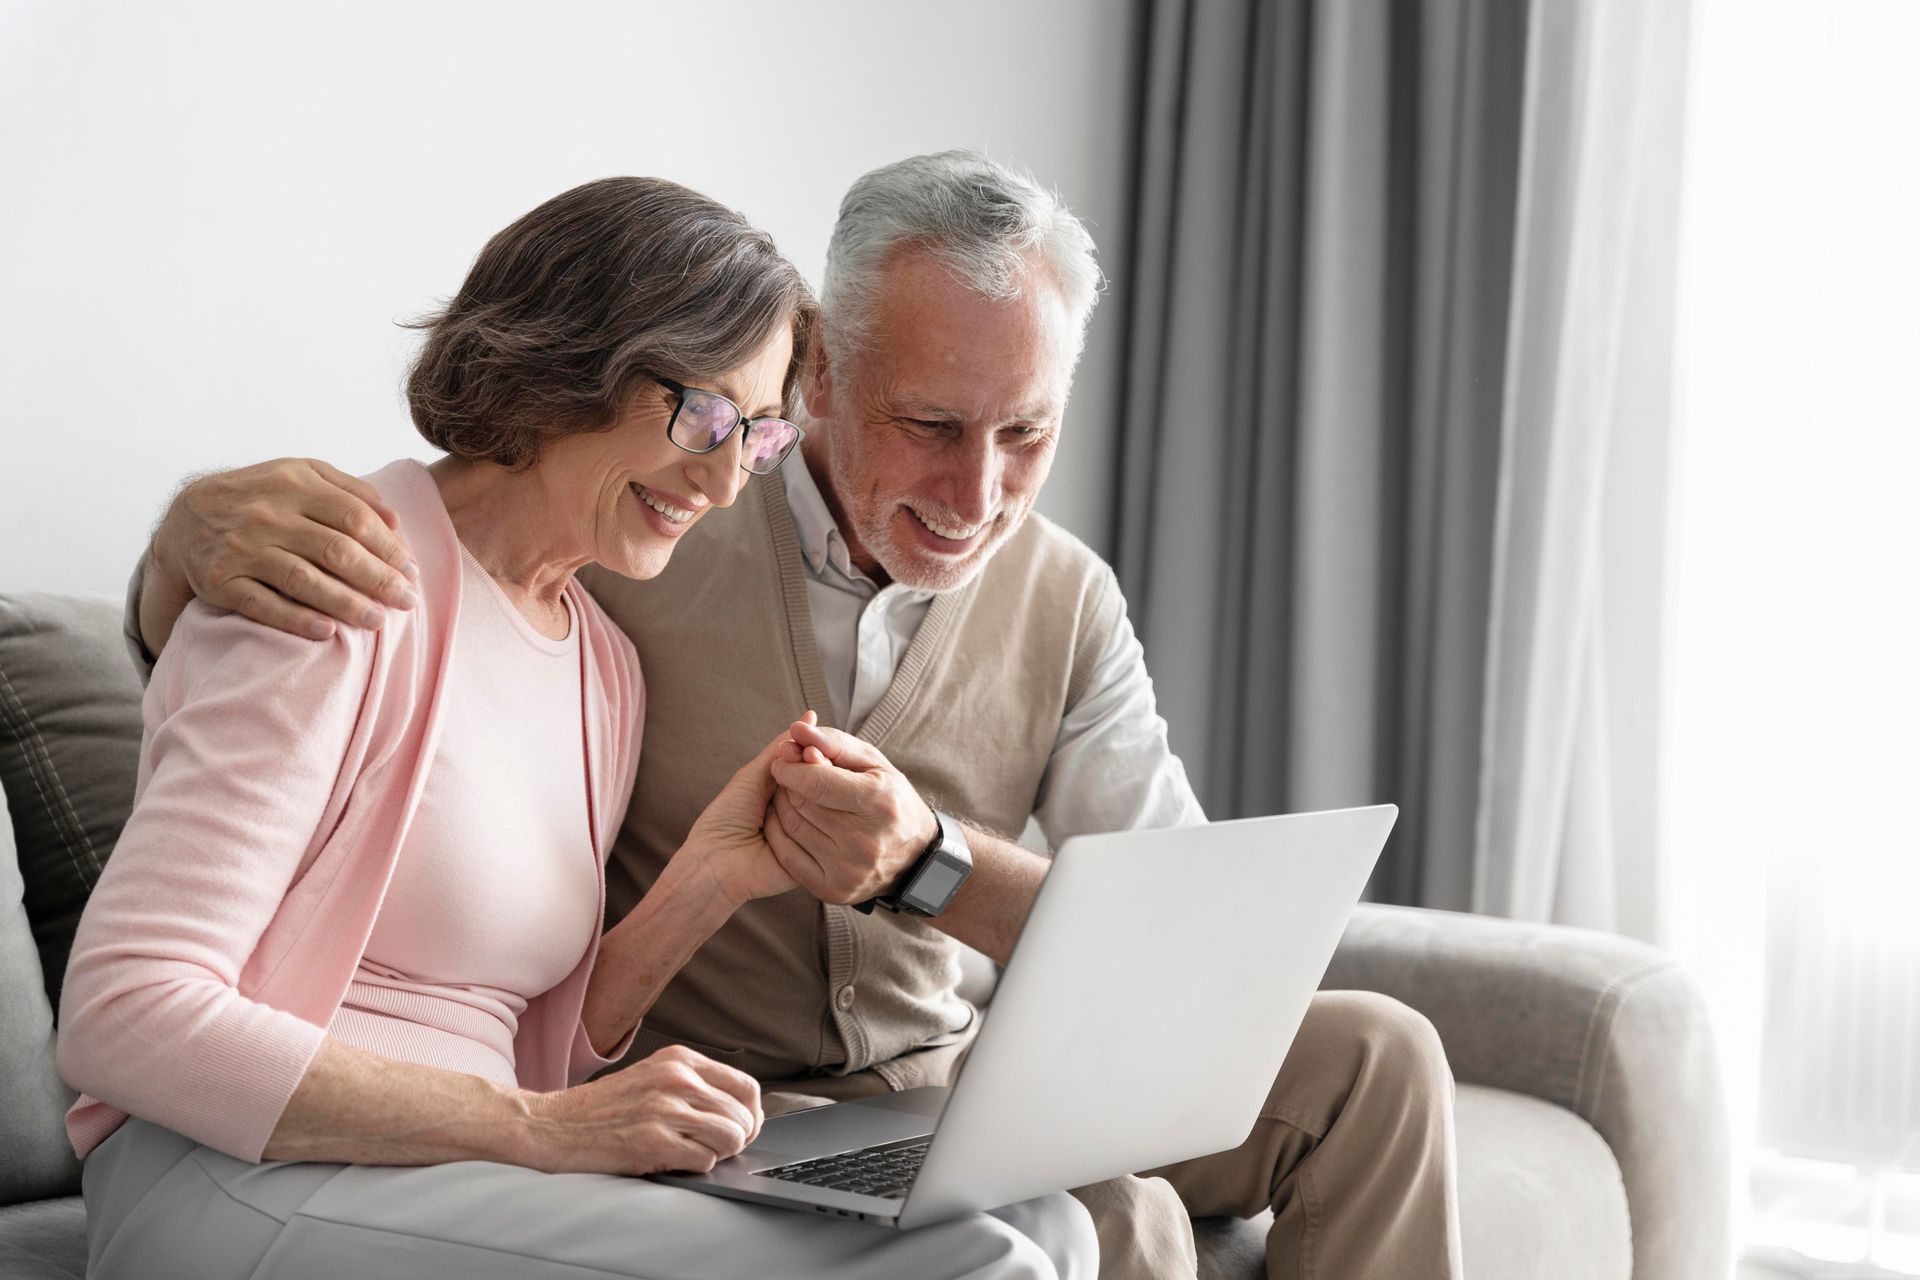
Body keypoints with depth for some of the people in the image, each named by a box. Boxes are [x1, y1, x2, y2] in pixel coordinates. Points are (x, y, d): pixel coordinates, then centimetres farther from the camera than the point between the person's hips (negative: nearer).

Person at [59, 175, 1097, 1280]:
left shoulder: (608, 667, 15)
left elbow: (529, 1057, 13)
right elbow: (121, 1015, -17)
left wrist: (707, 885, -2)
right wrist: (535, 1128, -19)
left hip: (464, 1184, 7)